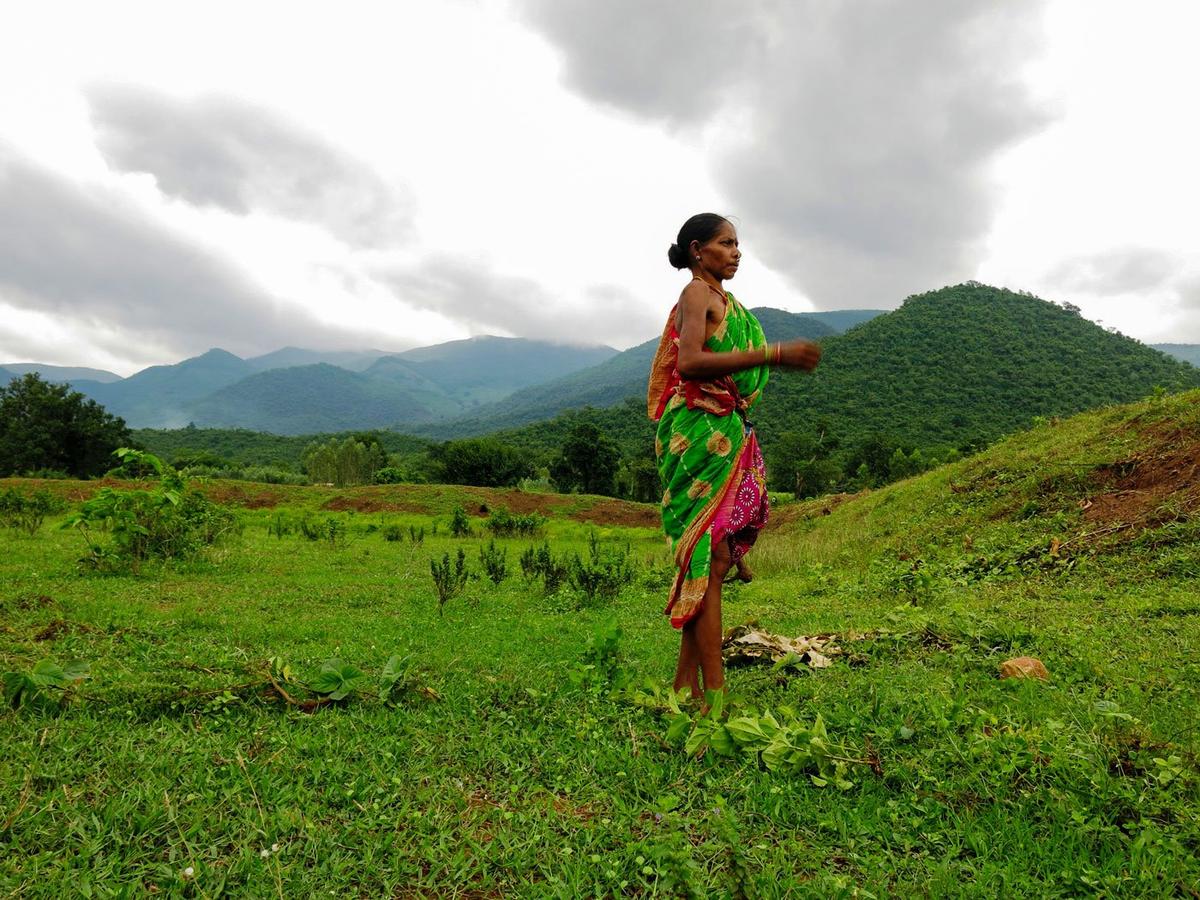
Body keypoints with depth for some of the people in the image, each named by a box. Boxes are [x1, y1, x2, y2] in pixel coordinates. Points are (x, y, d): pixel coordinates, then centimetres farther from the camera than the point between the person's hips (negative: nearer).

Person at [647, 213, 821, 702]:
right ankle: (715, 690, -7)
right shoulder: (696, 294, -5)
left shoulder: (723, 300, 23)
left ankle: (686, 684, 14)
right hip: (703, 435, -9)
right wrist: (774, 354, -25)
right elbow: (689, 362, -23)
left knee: (710, 560, 7)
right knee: (710, 556, -10)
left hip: (730, 436, 9)